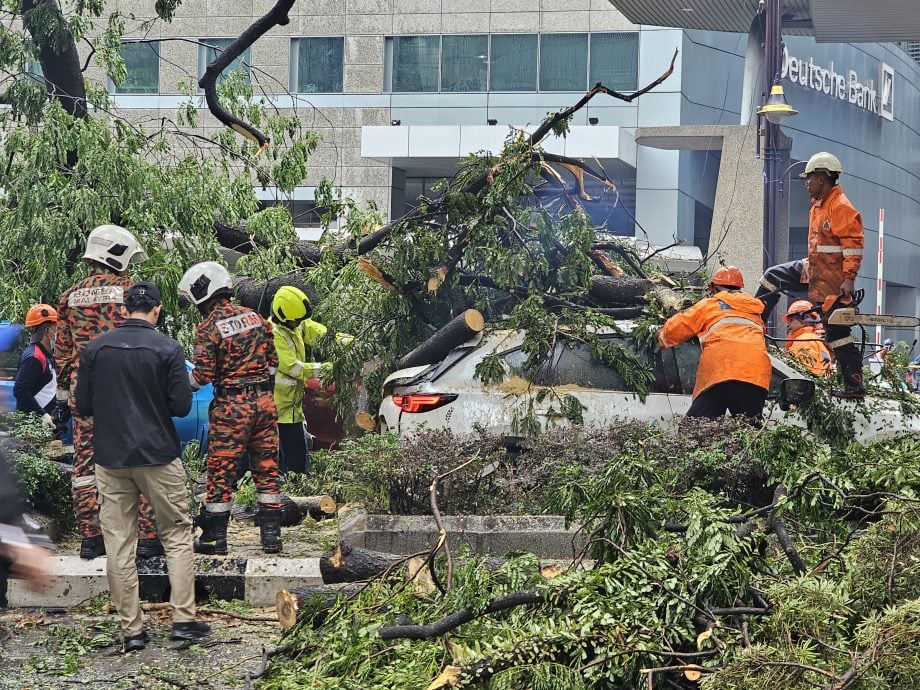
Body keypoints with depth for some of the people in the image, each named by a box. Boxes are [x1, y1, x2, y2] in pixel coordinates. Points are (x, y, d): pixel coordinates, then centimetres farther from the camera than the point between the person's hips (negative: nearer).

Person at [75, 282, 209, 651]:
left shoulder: (95, 349, 0)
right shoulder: (168, 348, -7)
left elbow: (83, 406, 3)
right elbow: (182, 406, -8)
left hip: (110, 458, 2)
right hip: (158, 455, -2)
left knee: (119, 545, 6)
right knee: (177, 536, 10)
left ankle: (131, 629, 6)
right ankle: (184, 619, 4)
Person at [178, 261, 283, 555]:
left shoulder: (208, 328, -10)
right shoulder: (255, 317, 8)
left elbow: (203, 375, -12)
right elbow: (273, 362, 12)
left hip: (231, 406, -5)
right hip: (264, 401, 5)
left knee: (221, 470, 4)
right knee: (267, 469, 10)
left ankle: (215, 536, 8)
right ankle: (271, 534, 11)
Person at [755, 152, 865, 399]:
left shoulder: (841, 207, -19)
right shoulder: (818, 204, 11)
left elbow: (853, 244, -23)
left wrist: (849, 278, -27)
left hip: (832, 281, -10)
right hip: (813, 270, 10)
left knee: (837, 330, -8)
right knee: (773, 276, 17)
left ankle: (855, 386, -4)